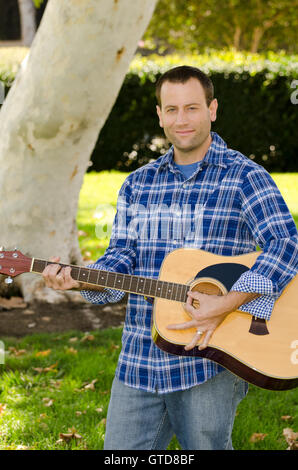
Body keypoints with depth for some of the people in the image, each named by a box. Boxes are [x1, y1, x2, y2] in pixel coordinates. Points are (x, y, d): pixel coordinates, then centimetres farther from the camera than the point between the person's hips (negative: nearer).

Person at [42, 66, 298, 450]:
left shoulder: (244, 177, -4)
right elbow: (122, 258, 11)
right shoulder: (138, 184, 13)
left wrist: (226, 305, -24)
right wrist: (78, 278, -9)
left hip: (210, 355, -4)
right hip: (139, 359, 4)